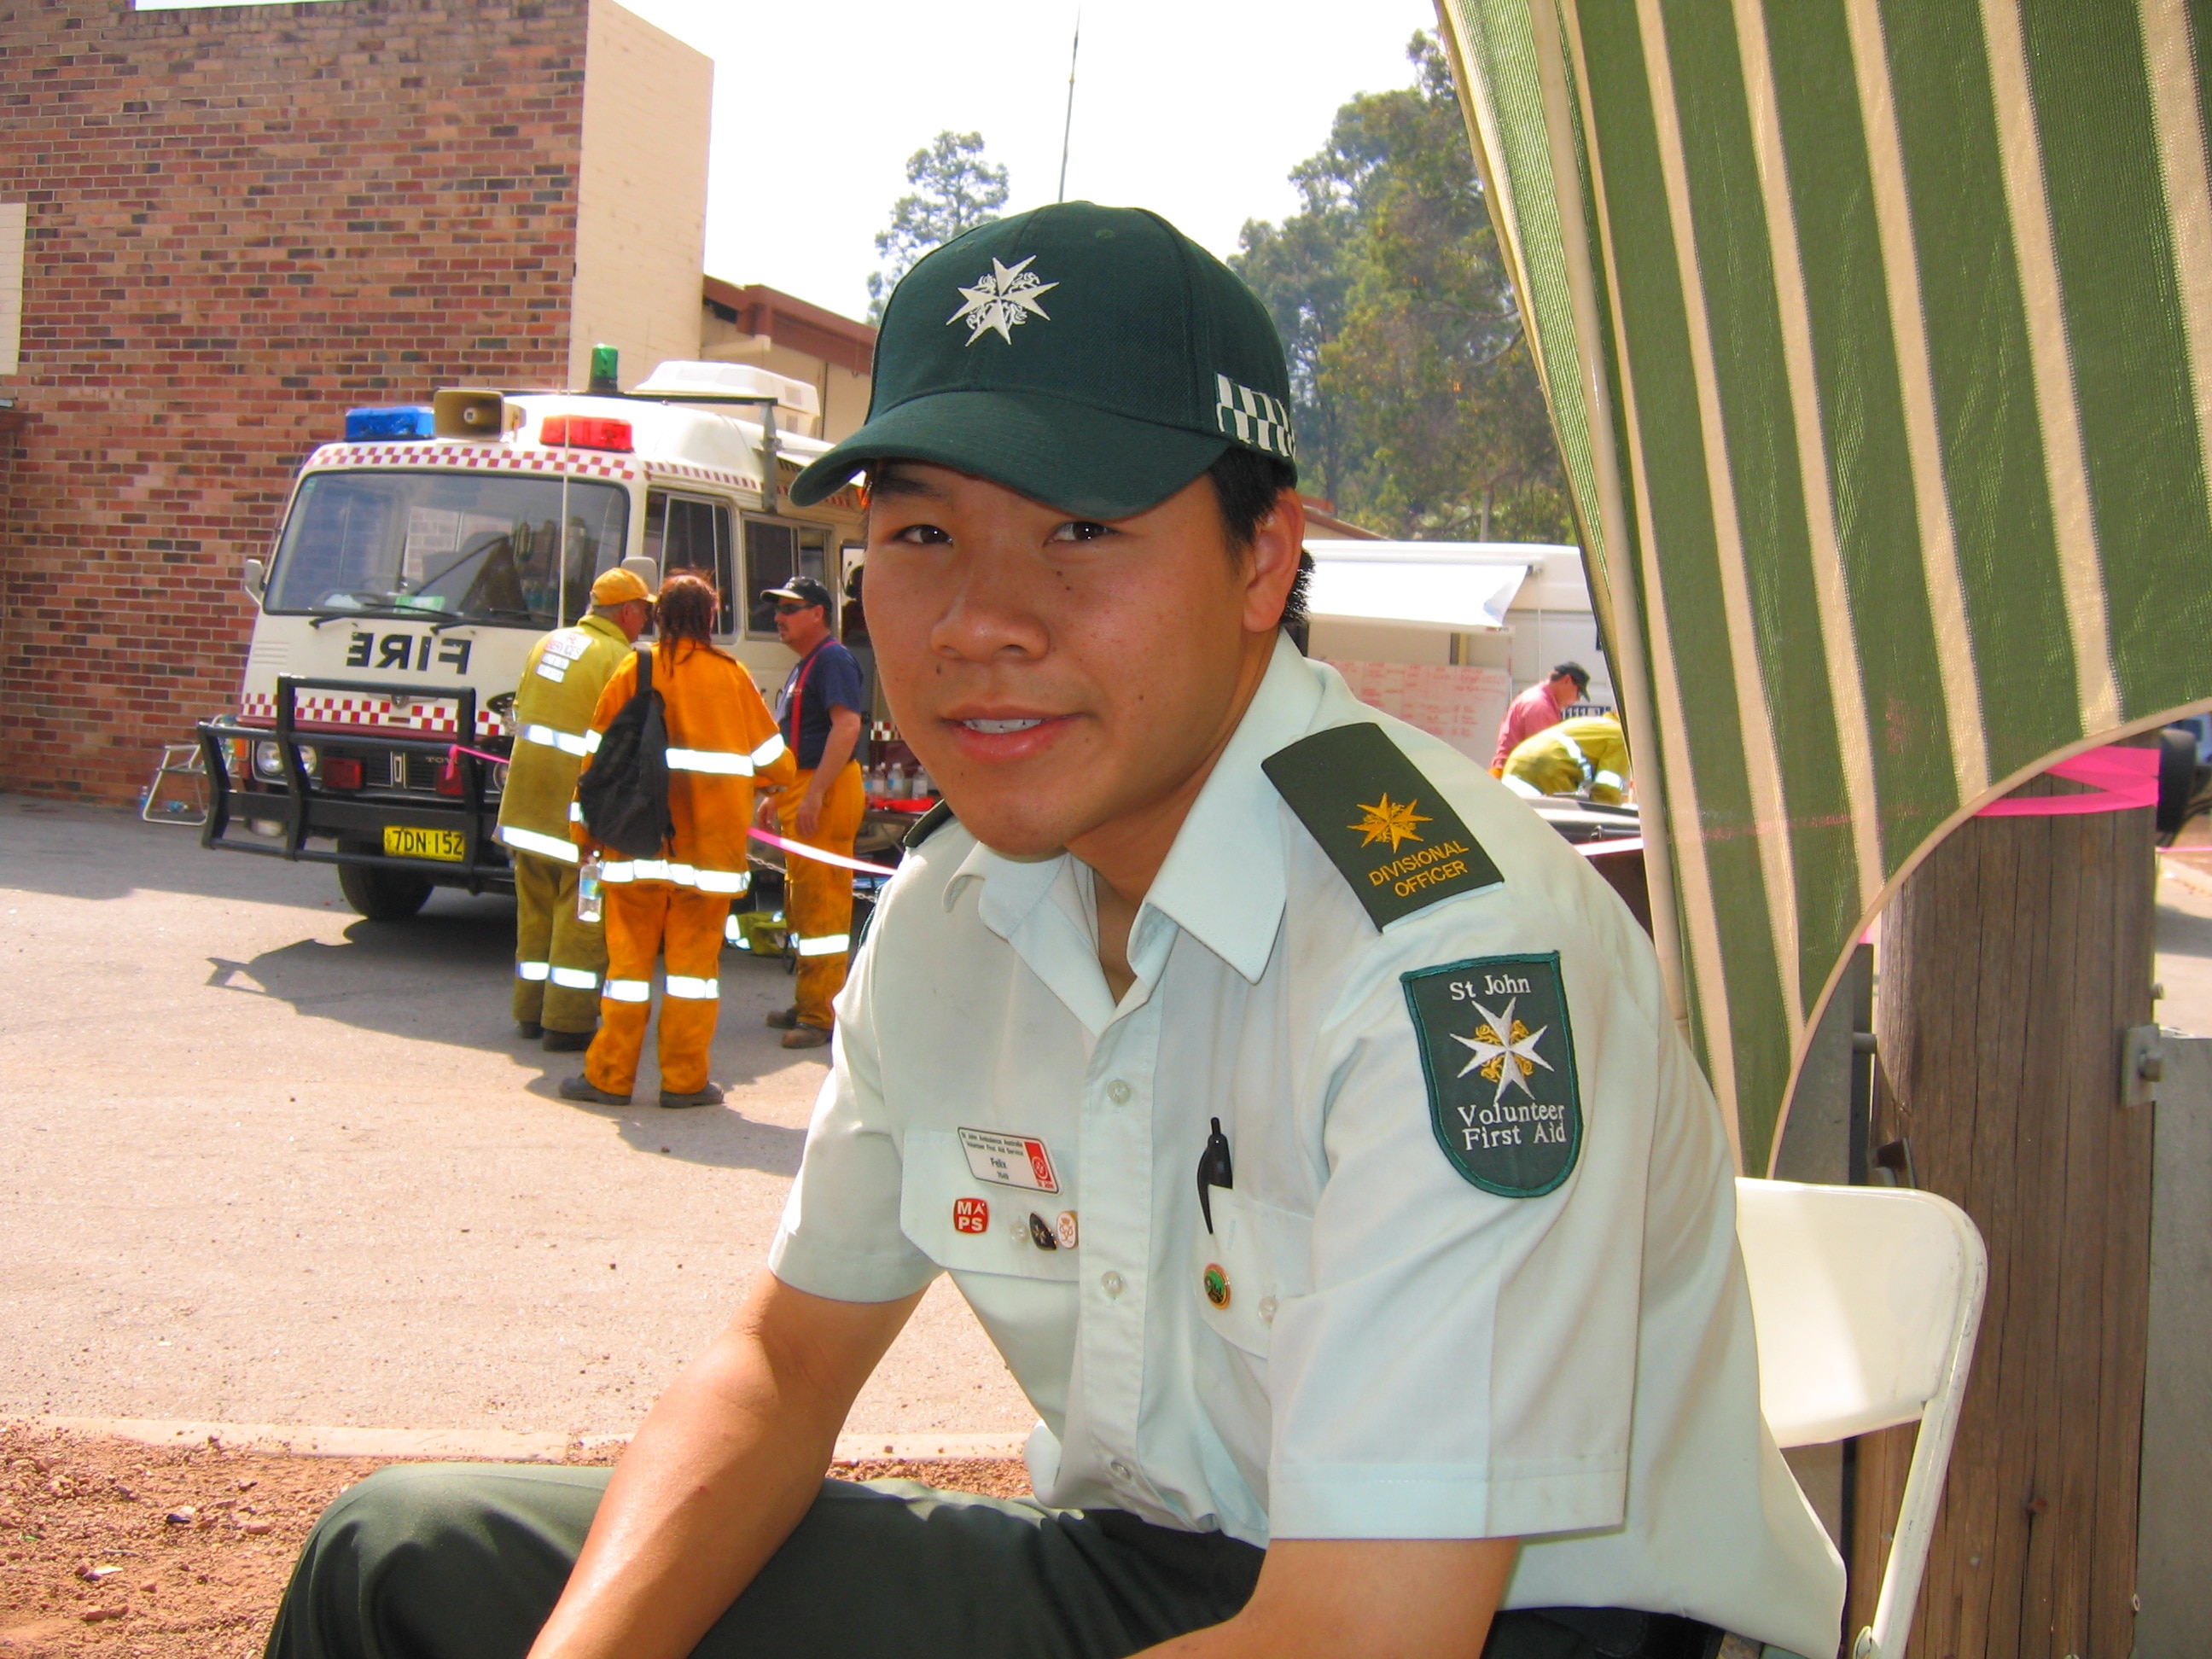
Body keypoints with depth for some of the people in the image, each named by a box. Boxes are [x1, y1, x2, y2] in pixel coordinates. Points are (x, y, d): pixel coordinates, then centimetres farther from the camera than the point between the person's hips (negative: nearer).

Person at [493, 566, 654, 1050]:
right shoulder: (619, 659, -11)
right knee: (582, 915, 0)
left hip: (526, 795, 8)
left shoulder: (550, 643, 13)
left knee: (536, 908, 16)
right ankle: (567, 1021, 2)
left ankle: (532, 1011, 23)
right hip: (579, 803, -8)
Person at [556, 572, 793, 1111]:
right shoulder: (732, 676, 1)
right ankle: (686, 1079, 6)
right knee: (695, 956, 5)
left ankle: (610, 1076, 9)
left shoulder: (635, 671, 1)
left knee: (629, 955, 6)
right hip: (709, 839, 0)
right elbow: (773, 762, 7)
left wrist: (586, 828, 11)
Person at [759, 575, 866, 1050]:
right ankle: (807, 1004, 25)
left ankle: (824, 1016, -7)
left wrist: (814, 793, -28)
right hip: (801, 795, 11)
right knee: (802, 904, 16)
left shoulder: (833, 660, -11)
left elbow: (847, 726, -24)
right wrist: (777, 795, 26)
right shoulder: (802, 667, 21)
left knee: (821, 904, -9)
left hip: (825, 795, -11)